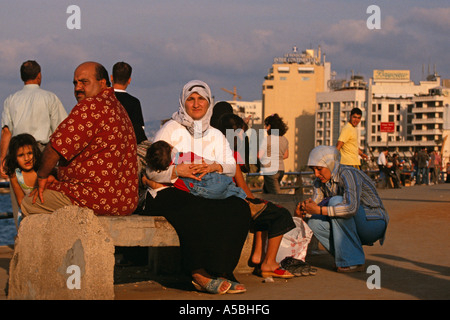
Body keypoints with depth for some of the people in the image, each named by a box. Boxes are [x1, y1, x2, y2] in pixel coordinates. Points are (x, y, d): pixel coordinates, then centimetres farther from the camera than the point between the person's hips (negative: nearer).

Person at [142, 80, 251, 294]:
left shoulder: (215, 136, 19)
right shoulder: (170, 129, 4)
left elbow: (232, 167, 4)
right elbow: (151, 170, -6)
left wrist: (215, 167, -19)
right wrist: (177, 171, -24)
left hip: (206, 195, 5)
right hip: (169, 194, -5)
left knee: (239, 208, -22)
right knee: (199, 213, -37)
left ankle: (220, 271, -22)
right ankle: (200, 274, -28)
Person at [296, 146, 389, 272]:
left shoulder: (348, 174, -23)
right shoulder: (321, 180, 2)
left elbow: (351, 207, -38)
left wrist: (319, 209, -35)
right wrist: (303, 212, -21)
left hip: (374, 223, -7)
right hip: (355, 227, 7)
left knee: (336, 202, -29)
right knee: (314, 222, -11)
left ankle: (353, 261, -23)